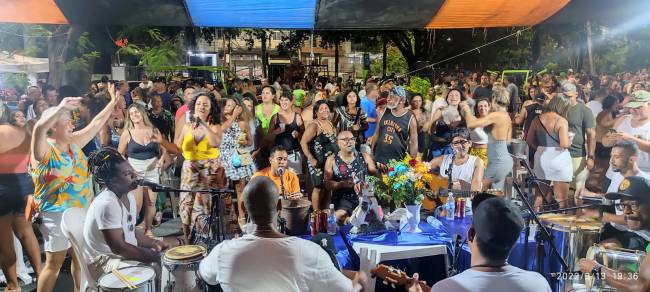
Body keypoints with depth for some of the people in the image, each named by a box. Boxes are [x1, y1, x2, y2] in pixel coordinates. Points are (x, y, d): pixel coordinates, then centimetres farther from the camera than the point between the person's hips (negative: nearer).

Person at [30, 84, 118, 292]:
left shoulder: (73, 142, 6)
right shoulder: (44, 149, -15)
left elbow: (95, 124, 12)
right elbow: (39, 129, -36)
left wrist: (113, 102, 11)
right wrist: (60, 109, -48)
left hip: (82, 210, 7)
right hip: (58, 214, -7)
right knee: (54, 263, 1)